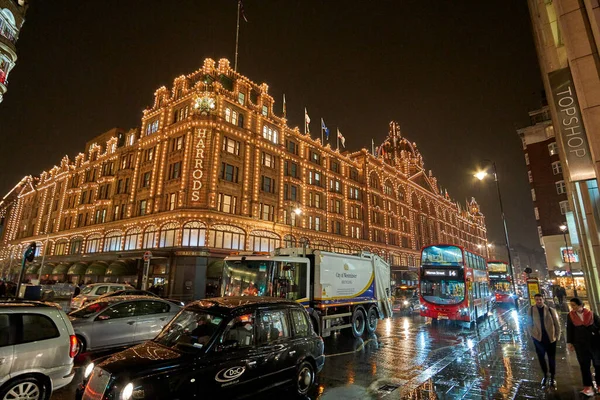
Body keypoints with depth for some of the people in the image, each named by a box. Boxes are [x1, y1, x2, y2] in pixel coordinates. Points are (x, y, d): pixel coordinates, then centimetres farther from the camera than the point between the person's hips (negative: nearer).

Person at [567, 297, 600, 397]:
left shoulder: (591, 314, -3)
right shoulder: (570, 316, 1)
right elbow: (569, 330, 4)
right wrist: (569, 342, 0)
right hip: (580, 344, 1)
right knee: (584, 365, 1)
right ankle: (588, 387, 6)